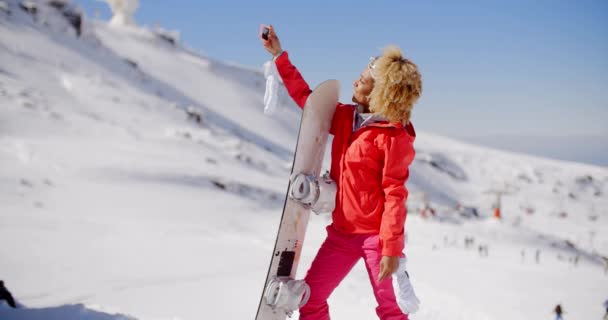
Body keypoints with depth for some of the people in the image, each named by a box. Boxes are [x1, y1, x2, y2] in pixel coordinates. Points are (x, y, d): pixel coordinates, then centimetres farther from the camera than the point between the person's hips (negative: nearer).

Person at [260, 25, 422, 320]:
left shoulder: (394, 137, -15)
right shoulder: (345, 118, 6)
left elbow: (395, 195, -17)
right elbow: (306, 97, 18)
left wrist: (391, 250, -21)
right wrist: (279, 56, 14)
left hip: (375, 234, -7)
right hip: (342, 232, 7)